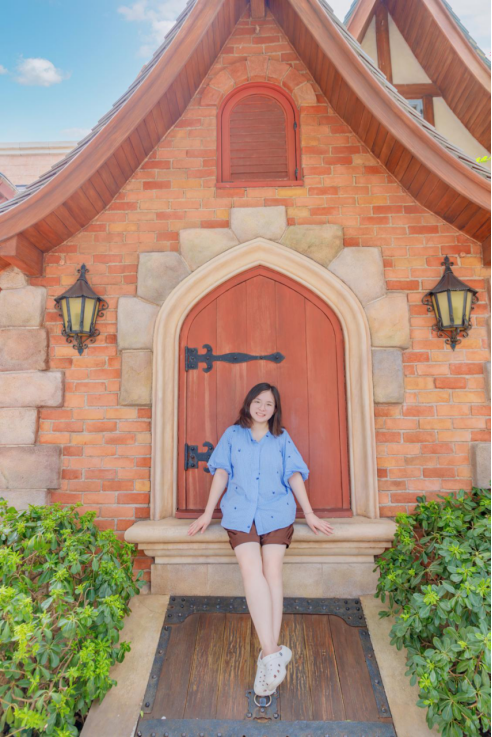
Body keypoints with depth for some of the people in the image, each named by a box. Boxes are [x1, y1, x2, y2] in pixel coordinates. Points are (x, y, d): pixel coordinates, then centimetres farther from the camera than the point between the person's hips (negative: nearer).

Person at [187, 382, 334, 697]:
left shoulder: (282, 438, 14)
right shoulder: (232, 435, 13)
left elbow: (295, 476, 11)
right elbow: (221, 473, 11)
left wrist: (310, 514, 7)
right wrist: (208, 513, 8)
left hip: (276, 511, 1)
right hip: (240, 511, 0)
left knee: (273, 571, -15)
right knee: (251, 570, -19)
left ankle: (269, 653, -9)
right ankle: (274, 653, -17)